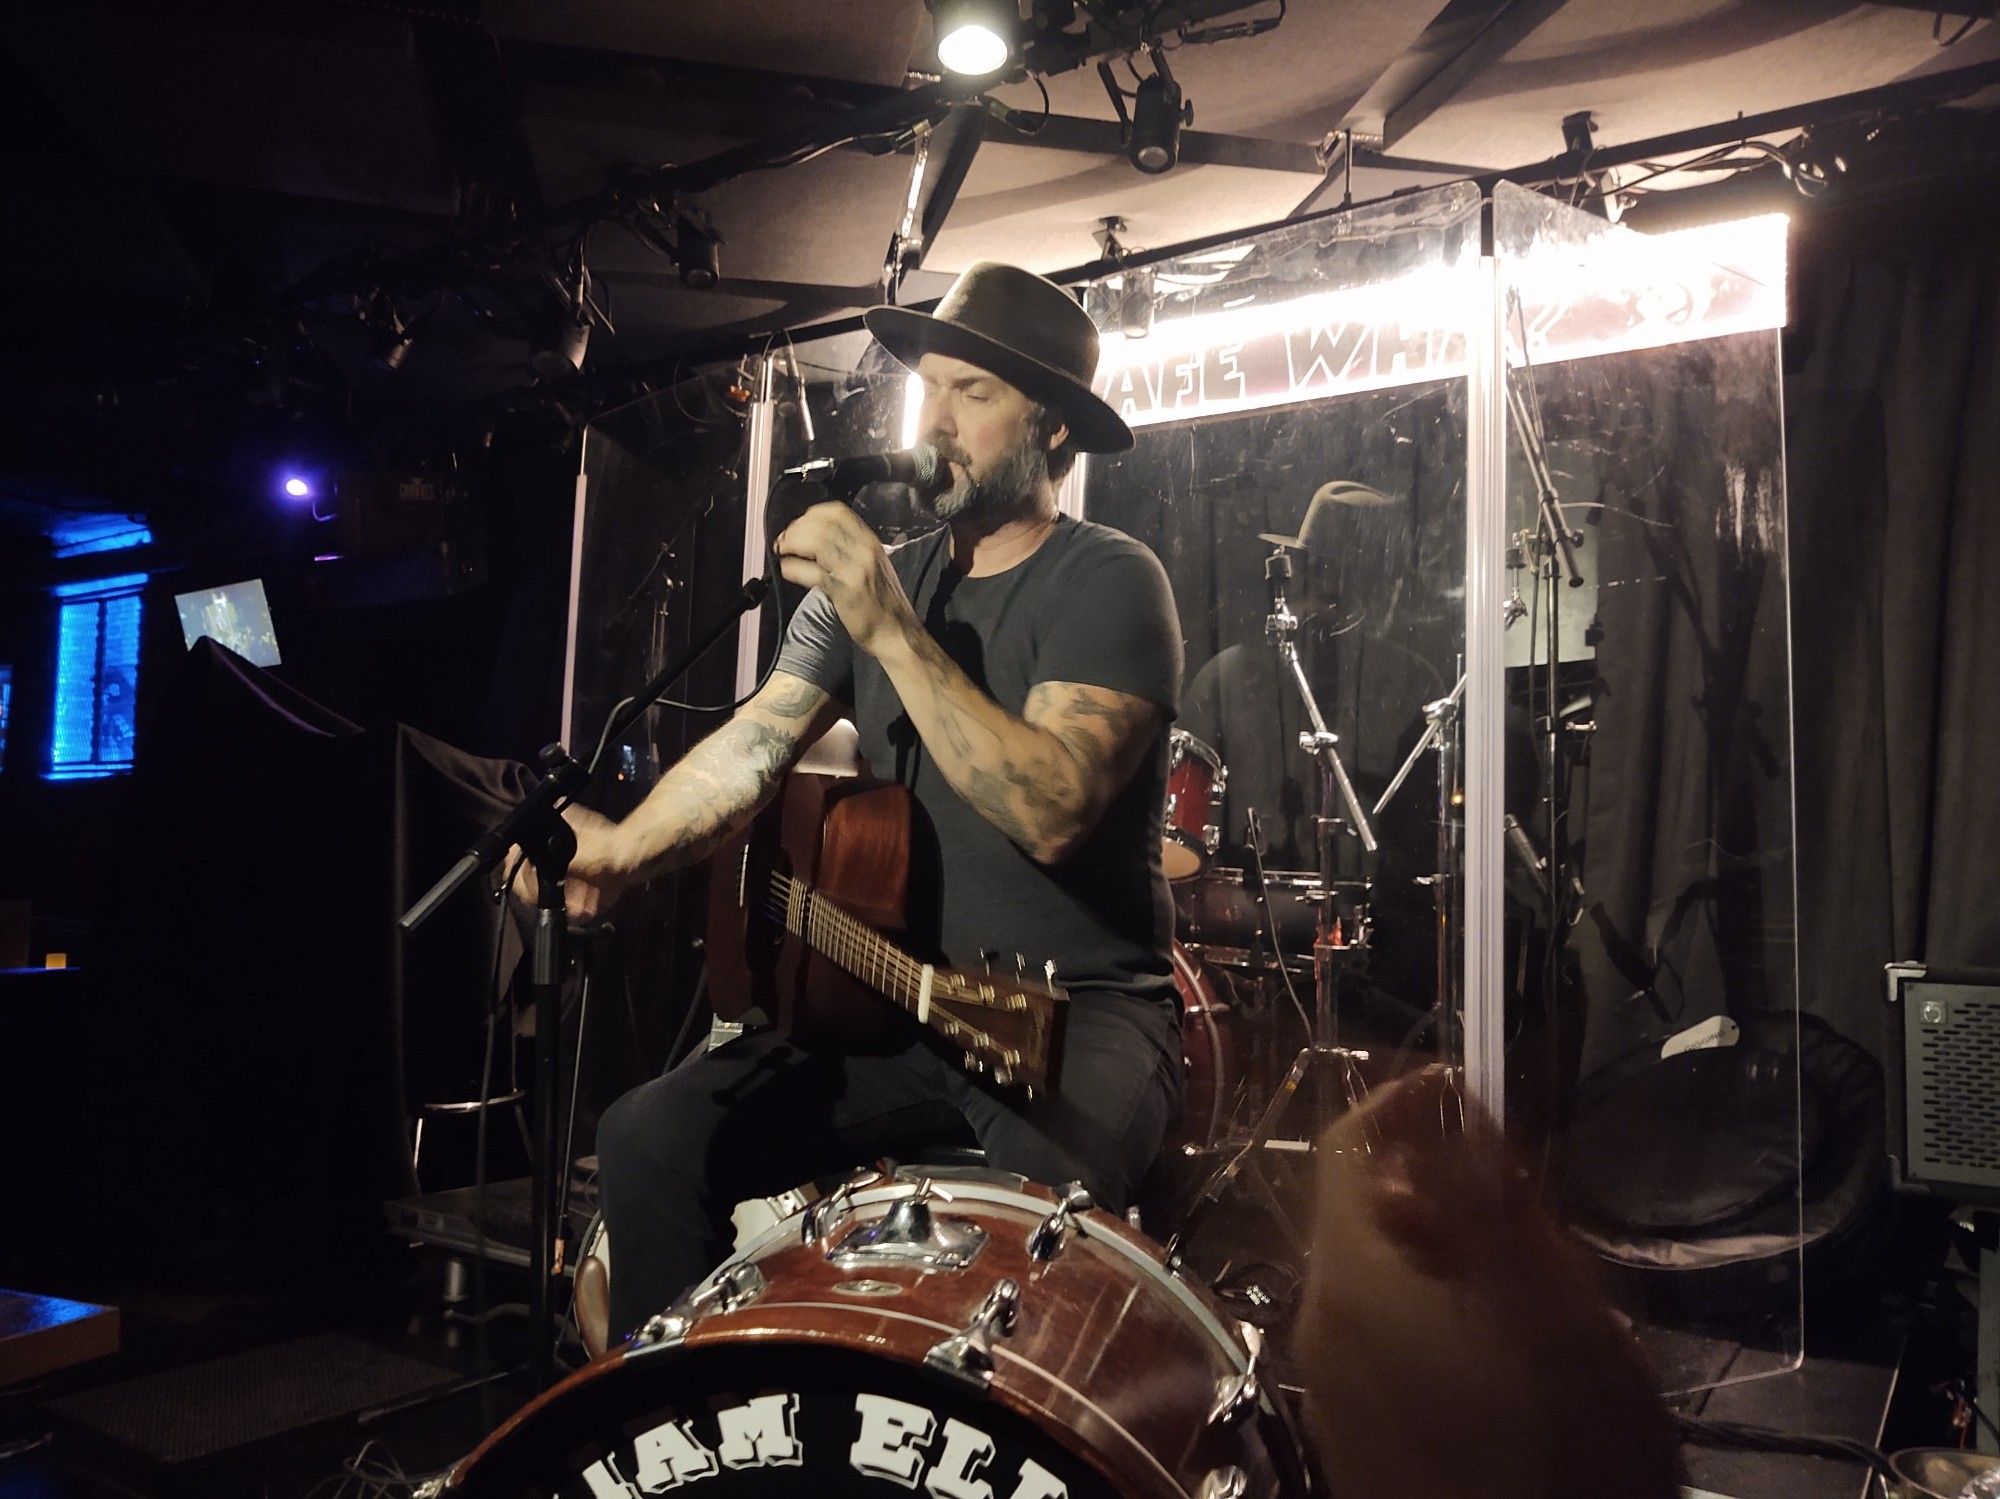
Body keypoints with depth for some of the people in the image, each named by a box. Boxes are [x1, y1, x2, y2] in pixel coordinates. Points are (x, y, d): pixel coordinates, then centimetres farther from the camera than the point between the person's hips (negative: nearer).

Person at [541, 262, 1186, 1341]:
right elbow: (752, 743, -3)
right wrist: (629, 845, -23)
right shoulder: (875, 577, 11)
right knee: (651, 1135, -8)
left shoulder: (1109, 583, -9)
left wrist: (891, 631, -27)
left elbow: (1051, 811, -25)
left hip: (1080, 1009, -5)